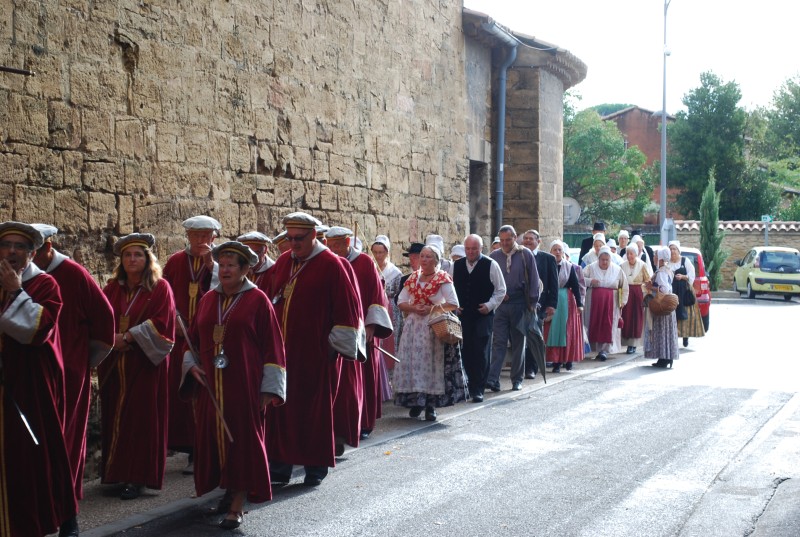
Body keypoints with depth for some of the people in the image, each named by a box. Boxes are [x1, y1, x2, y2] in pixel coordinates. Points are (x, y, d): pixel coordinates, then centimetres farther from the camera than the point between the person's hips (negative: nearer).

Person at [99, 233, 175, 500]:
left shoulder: (160, 287, -2)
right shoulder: (112, 288, 11)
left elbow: (161, 323, -11)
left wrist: (127, 337, -15)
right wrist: (109, 337, -12)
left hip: (145, 362, -4)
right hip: (114, 364, 4)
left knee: (141, 416, -4)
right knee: (115, 416, 4)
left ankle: (136, 477, 1)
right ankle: (116, 471, 13)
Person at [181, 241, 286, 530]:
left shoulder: (258, 300, -5)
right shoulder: (208, 299, 9)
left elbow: (272, 346, -5)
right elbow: (194, 338, 18)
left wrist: (269, 388, -10)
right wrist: (192, 365, 0)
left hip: (245, 386, -5)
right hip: (210, 386, 5)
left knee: (243, 440, -2)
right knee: (215, 438, 9)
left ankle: (237, 506, 3)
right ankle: (229, 489, 28)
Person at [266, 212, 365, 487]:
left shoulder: (331, 265, -8)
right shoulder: (283, 262, 10)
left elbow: (348, 307, -9)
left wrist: (337, 344, -10)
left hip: (316, 351, -5)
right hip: (282, 348, 5)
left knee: (315, 409, 3)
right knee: (280, 405, 6)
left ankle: (316, 465, 16)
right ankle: (280, 464, 15)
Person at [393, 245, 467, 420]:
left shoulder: (443, 279, -3)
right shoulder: (413, 278, 11)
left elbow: (453, 304, -8)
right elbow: (401, 302, 11)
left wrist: (431, 308, -14)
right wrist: (414, 308, -9)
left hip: (434, 326, -4)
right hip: (414, 325, 4)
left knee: (432, 362, -5)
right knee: (413, 362, 1)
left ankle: (431, 405, 0)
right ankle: (416, 401, 12)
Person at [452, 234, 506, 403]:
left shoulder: (491, 265, -3)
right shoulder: (456, 266, 7)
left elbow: (501, 290, 2)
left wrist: (489, 305, -9)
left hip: (484, 315, -3)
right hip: (462, 315, 3)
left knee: (481, 352, -5)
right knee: (465, 351, 5)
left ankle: (478, 389, 0)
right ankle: (472, 384, 20)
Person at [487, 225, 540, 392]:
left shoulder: (525, 254, 0)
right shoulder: (493, 256, 5)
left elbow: (534, 280, 2)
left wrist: (532, 303, -2)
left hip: (519, 305, -1)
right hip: (499, 305, 1)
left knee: (518, 343, 8)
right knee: (498, 342, -6)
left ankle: (517, 379, 16)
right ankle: (492, 379, -12)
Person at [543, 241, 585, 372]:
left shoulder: (569, 267, 2)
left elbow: (576, 286, 2)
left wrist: (579, 304, -3)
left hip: (567, 301, 1)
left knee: (567, 330, 4)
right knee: (553, 330, -1)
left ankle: (568, 359, 14)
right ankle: (556, 361, 1)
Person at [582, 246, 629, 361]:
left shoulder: (617, 270, 4)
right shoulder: (591, 268, 1)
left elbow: (624, 286, 11)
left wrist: (623, 300, 5)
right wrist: (590, 281, -19)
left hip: (611, 303, 0)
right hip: (594, 302, 0)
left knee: (607, 326, -6)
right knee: (595, 325, 2)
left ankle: (604, 350, -7)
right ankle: (597, 348, 12)